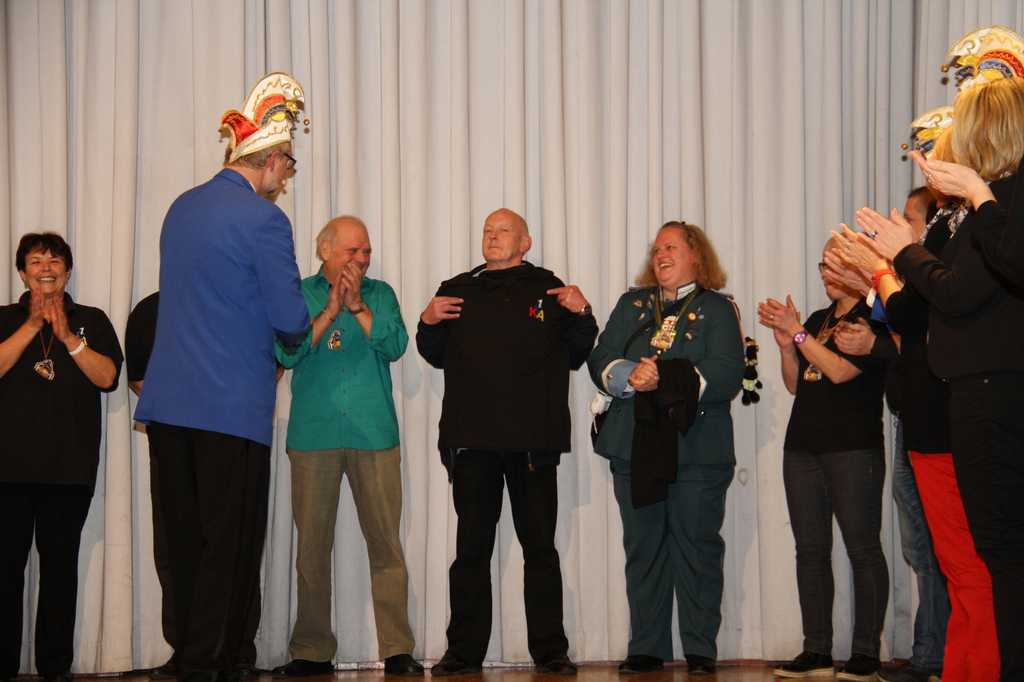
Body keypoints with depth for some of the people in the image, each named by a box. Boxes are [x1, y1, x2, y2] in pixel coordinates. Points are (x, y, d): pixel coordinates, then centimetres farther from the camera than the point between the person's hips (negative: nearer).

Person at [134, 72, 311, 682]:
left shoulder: (182, 208, 13)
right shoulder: (263, 220, -11)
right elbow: (291, 320, -11)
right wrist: (297, 332, 12)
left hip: (168, 402, 7)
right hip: (233, 405, -7)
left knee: (185, 543, 12)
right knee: (231, 546, -1)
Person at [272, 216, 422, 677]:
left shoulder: (380, 294, 13)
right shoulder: (298, 294, 10)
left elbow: (395, 345, -1)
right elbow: (287, 352, -4)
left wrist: (358, 306, -8)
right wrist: (329, 310, -9)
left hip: (374, 434, 0)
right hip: (314, 435, 0)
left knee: (386, 543, -3)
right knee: (312, 545, 2)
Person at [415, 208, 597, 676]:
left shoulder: (548, 289, 10)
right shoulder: (457, 290, 16)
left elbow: (573, 357, 8)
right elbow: (436, 356, 20)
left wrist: (581, 315, -7)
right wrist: (427, 323, 2)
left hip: (533, 440, -2)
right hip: (471, 438, 2)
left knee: (540, 546, 1)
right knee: (472, 546, 4)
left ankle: (550, 651, 6)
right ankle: (464, 652, 8)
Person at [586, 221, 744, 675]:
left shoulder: (717, 309, 5)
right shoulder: (632, 304, 18)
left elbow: (726, 374, -10)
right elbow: (600, 360, 7)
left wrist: (663, 379, -20)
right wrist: (630, 376, -15)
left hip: (696, 449, -4)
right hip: (634, 446, 4)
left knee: (697, 548, -1)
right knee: (642, 549, 6)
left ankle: (700, 650, 7)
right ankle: (646, 648, 13)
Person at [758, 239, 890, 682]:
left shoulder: (874, 319, -4)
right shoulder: (817, 319, 17)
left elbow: (840, 371, -17)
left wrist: (797, 332, -13)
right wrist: (785, 344, 2)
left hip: (853, 449, -7)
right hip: (803, 445, 8)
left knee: (863, 549, -6)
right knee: (810, 550, 5)